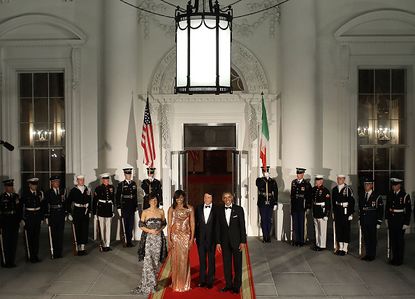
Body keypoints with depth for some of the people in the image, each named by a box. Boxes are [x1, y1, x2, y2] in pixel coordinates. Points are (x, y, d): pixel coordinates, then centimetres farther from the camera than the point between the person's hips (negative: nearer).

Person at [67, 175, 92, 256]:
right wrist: (69, 213, -7)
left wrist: (89, 211, 11)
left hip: (85, 212, 3)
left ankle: (83, 248, 13)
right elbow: (69, 202, -3)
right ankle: (78, 248, 12)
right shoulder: (73, 191, -3)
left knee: (85, 230, 4)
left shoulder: (87, 190, 7)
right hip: (77, 213, -3)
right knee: (77, 231, 3)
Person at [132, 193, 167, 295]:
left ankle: (154, 282, 20)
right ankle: (147, 284, 3)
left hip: (158, 238, 2)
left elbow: (164, 224, 10)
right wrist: (150, 230, -15)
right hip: (148, 238, -2)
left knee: (156, 260, 7)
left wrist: (160, 230, -9)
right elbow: (141, 225, -2)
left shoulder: (161, 211, 5)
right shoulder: (145, 212, -1)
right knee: (148, 261, -6)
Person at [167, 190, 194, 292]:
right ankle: (175, 284, 18)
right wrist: (169, 239, -5)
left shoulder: (189, 208, 3)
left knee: (184, 259, 0)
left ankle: (184, 284, 13)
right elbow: (169, 225, 2)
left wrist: (192, 238, -5)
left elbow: (192, 224, 2)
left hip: (185, 236, -1)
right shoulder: (171, 209, 4)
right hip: (175, 236, 1)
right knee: (175, 259, 5)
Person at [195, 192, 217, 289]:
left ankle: (210, 281, 15)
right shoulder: (198, 208, 5)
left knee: (211, 260, 6)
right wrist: (194, 235, 0)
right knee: (202, 259, 11)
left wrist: (217, 238, -9)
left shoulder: (216, 209, -4)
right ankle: (202, 280, 21)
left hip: (212, 238, -2)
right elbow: (195, 222, 6)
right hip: (200, 238, 3)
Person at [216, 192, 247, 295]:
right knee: (226, 264, 8)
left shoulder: (239, 209, -4)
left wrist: (243, 241, -9)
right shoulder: (220, 210, 3)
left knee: (237, 264, 5)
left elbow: (242, 226, -5)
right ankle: (228, 284, 20)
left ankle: (237, 286, 16)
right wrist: (218, 242, 1)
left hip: (236, 240, -2)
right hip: (225, 241, 2)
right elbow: (218, 227, 4)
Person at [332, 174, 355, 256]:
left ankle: (345, 248, 11)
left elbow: (352, 202, -10)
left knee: (346, 229, 3)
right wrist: (334, 212, 13)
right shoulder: (334, 189, 7)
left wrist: (351, 213, -12)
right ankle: (340, 247, 20)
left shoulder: (348, 189, -10)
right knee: (338, 229, 9)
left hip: (345, 211, -5)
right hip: (337, 211, 5)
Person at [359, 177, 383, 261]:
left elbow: (380, 210, -6)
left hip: (372, 221, -4)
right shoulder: (361, 195, 8)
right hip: (363, 221, 4)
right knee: (366, 238, 10)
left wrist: (379, 222, -9)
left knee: (372, 238, 5)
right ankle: (367, 254, 20)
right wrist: (360, 219, 12)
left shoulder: (376, 196, -7)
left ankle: (372, 255, 15)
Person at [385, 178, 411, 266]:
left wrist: (406, 223, -11)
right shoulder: (390, 195, 5)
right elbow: (387, 207, 14)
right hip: (391, 221, 5)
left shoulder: (405, 196, -9)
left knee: (400, 240, 3)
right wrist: (386, 218, 12)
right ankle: (394, 258, 21)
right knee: (392, 240, 9)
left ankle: (400, 259, 13)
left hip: (400, 221, -4)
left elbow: (408, 211, -8)